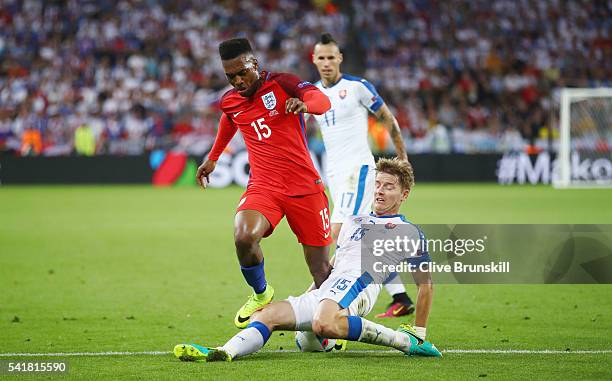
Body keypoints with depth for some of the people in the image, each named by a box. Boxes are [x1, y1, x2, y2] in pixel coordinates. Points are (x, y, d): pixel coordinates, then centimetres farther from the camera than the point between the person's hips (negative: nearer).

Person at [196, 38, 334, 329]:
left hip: (304, 185, -3)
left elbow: (323, 101, -23)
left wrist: (304, 103, -46)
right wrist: (212, 158, 44)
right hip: (263, 185, 3)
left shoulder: (281, 83, -5)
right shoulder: (229, 101, 9)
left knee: (321, 270, -4)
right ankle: (260, 294, -1)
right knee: (243, 237, -29)